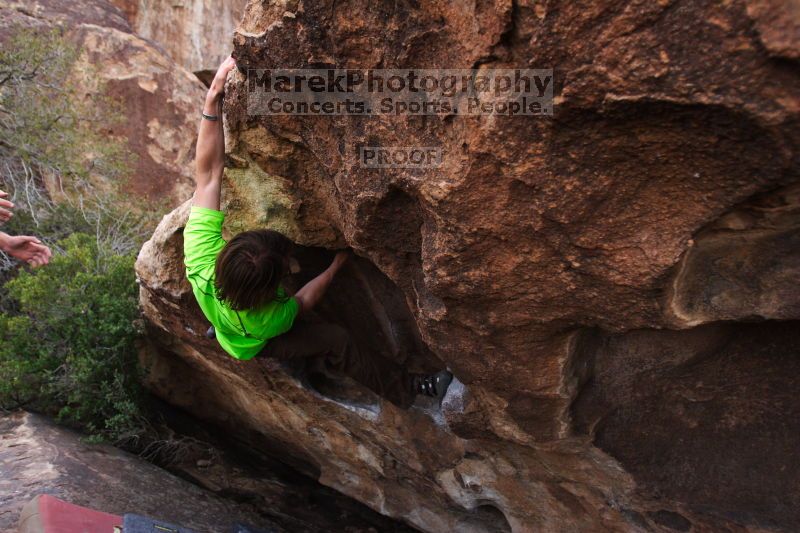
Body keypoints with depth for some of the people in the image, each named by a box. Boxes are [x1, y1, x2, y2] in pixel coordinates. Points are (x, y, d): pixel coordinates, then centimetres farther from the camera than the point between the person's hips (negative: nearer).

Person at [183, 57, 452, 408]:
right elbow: (302, 301, -23)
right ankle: (407, 389, 6)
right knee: (337, 342, -9)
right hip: (254, 347, -4)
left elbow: (208, 171, -40)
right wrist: (336, 266, -11)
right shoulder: (269, 318, -48)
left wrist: (213, 97, -45)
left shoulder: (201, 258, -43)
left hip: (223, 323, 5)